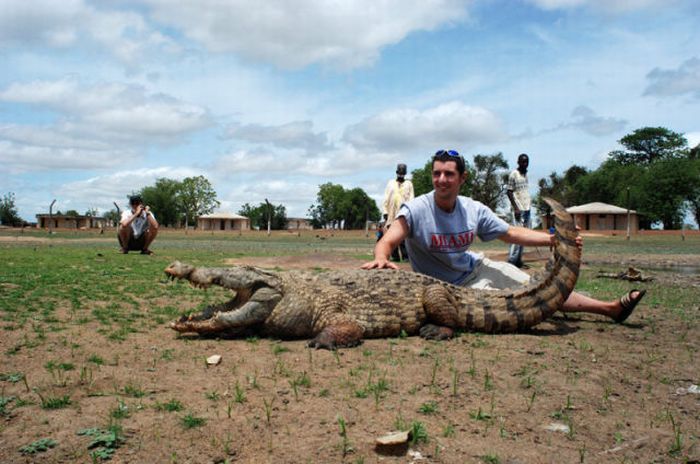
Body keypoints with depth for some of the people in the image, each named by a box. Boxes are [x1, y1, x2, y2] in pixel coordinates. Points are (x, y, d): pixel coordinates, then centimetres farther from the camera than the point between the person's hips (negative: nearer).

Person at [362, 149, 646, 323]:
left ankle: (612, 308, 19)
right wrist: (381, 258, -57)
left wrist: (553, 239, -17)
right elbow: (388, 241, -33)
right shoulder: (416, 210, -23)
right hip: (446, 288, -5)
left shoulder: (474, 210, -9)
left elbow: (512, 233, -3)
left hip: (476, 268, 5)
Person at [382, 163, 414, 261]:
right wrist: (385, 212, 3)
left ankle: (405, 256, -10)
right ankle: (395, 256, 7)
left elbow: (411, 200, 4)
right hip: (391, 214, 2)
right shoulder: (391, 183, 16)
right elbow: (386, 199, 12)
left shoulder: (409, 184, 11)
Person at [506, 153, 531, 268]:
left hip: (527, 209, 8)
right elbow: (509, 192, -10)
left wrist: (528, 208, 15)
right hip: (519, 209, -8)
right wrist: (516, 208, -16)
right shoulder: (513, 174, -7)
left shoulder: (526, 174, 16)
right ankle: (511, 261, -10)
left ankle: (518, 260, 11)